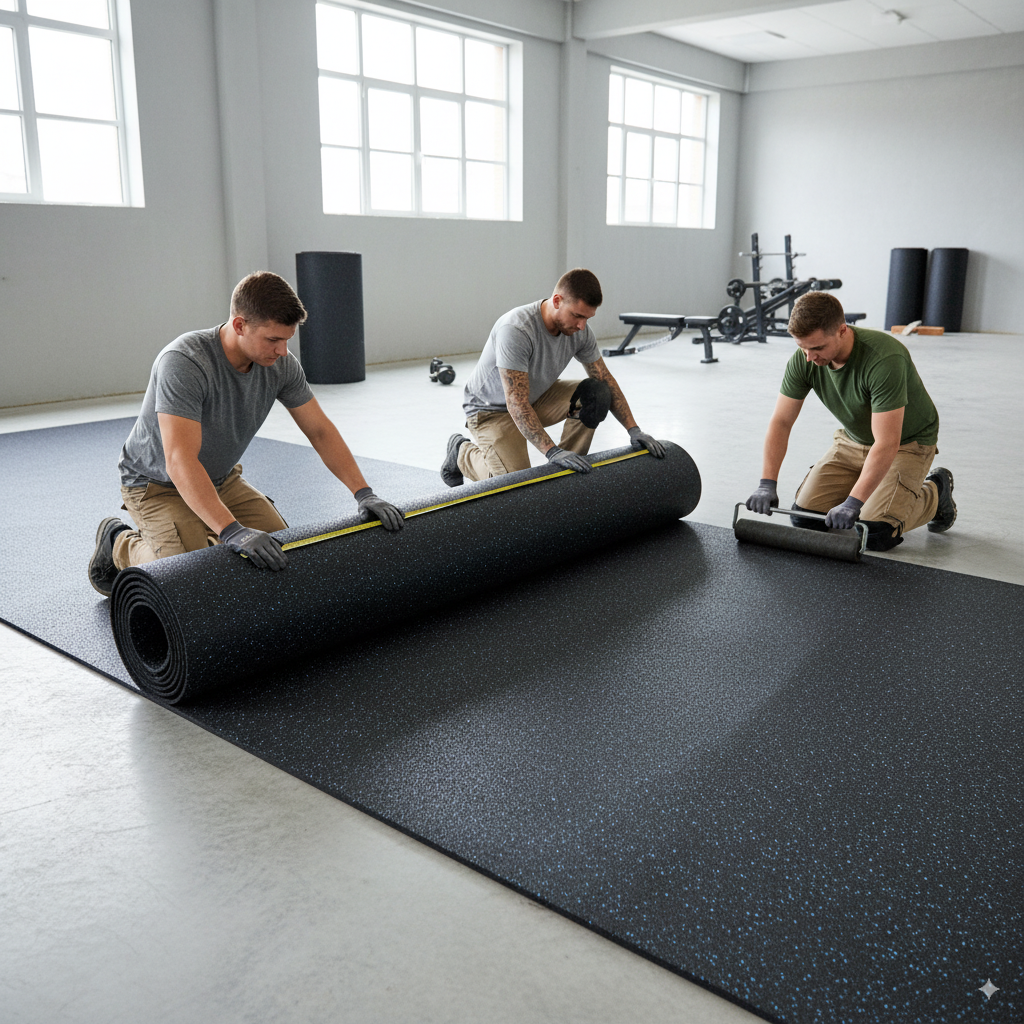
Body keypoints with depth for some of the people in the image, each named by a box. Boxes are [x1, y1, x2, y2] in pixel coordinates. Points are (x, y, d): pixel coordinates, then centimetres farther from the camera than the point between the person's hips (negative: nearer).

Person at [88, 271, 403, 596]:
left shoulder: (280, 364, -14)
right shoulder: (183, 364, -35)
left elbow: (320, 430, -7)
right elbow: (180, 462, -43)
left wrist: (364, 493, -16)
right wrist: (233, 531, -53)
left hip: (222, 479, 6)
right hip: (159, 484, -6)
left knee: (282, 555, -3)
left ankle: (204, 532, 22)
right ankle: (120, 543, 7)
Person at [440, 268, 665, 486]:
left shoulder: (579, 330, -14)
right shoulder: (516, 330, -35)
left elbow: (605, 379, -4)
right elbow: (517, 404, -38)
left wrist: (634, 430, -12)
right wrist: (552, 451, -45)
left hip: (536, 396, 7)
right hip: (492, 409, -6)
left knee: (596, 394, -17)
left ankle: (566, 471, -2)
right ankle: (463, 453, 8)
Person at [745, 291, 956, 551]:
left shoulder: (884, 359, -36)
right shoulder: (803, 359, -19)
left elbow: (887, 444, -37)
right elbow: (781, 422, -13)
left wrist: (852, 503, -42)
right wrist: (767, 484, -23)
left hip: (907, 443, -5)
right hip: (854, 439, 5)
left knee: (874, 533, -19)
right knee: (805, 516, -7)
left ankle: (935, 494, 11)